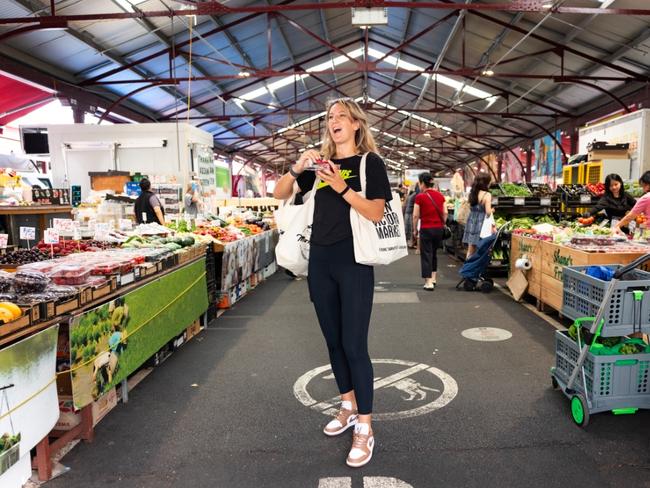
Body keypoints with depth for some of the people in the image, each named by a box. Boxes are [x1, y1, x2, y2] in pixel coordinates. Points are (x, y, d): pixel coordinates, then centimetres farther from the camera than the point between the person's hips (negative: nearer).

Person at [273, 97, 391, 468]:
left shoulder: (370, 162, -2)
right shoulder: (320, 164, 12)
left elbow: (377, 214, -11)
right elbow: (280, 194, 11)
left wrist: (344, 189, -22)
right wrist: (298, 168, -6)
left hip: (354, 262, -5)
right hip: (320, 260, 6)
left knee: (354, 345, -5)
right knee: (333, 341, 14)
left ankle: (365, 428, 8)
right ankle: (348, 409, 32)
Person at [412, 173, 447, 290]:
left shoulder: (420, 197, -8)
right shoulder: (440, 195, 4)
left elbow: (415, 215, -8)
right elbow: (445, 213, 4)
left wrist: (414, 230, 2)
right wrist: (442, 225, 15)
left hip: (426, 228, -5)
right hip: (439, 228, 5)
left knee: (426, 254, 2)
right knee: (434, 253, 20)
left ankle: (429, 282, -2)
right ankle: (433, 278, 27)